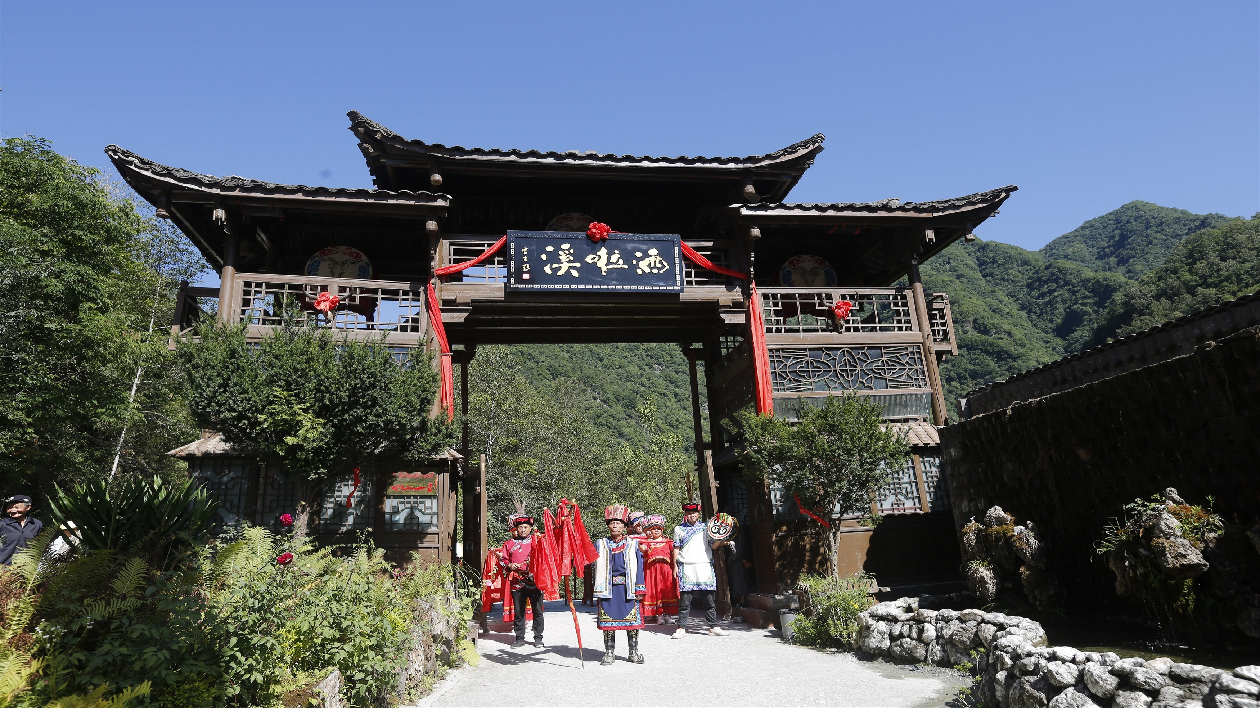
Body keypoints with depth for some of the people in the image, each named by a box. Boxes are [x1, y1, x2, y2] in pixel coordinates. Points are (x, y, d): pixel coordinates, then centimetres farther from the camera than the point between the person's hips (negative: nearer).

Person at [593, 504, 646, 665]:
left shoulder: (632, 544, 7)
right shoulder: (601, 545, 9)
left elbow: (639, 566, 4)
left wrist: (639, 588, -1)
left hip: (627, 588, 0)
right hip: (608, 588, 1)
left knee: (632, 619, 2)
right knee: (608, 620, 3)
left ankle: (634, 652, 16)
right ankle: (609, 653, 16)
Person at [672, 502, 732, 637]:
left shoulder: (706, 527, 13)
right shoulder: (679, 529, 10)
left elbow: (712, 545, 9)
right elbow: (676, 549, 9)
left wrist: (721, 541, -10)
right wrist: (675, 566, 2)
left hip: (704, 566, 1)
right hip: (686, 567, -1)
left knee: (708, 598, 2)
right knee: (684, 599, -3)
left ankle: (713, 627, 10)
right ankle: (681, 628, 2)